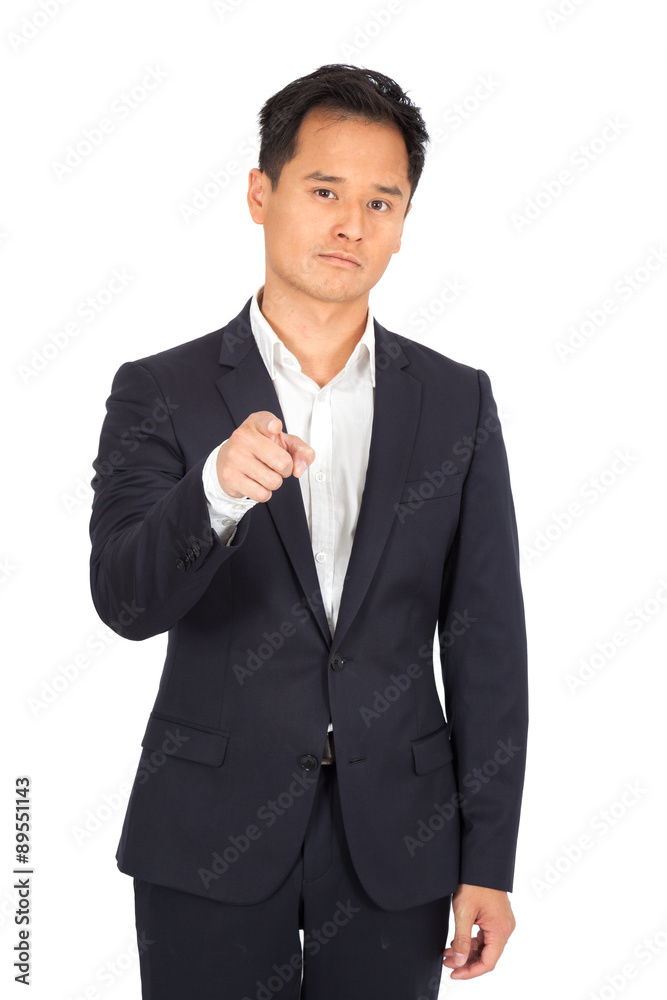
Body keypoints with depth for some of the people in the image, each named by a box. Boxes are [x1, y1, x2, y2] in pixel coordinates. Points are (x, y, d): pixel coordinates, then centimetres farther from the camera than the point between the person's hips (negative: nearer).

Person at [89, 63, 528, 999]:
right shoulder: (159, 393, -3)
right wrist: (217, 490, -35)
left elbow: (487, 640, 2)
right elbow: (126, 599, -15)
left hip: (396, 843, 2)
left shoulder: (457, 401, 2)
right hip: (211, 842, -1)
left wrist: (489, 862, 0)